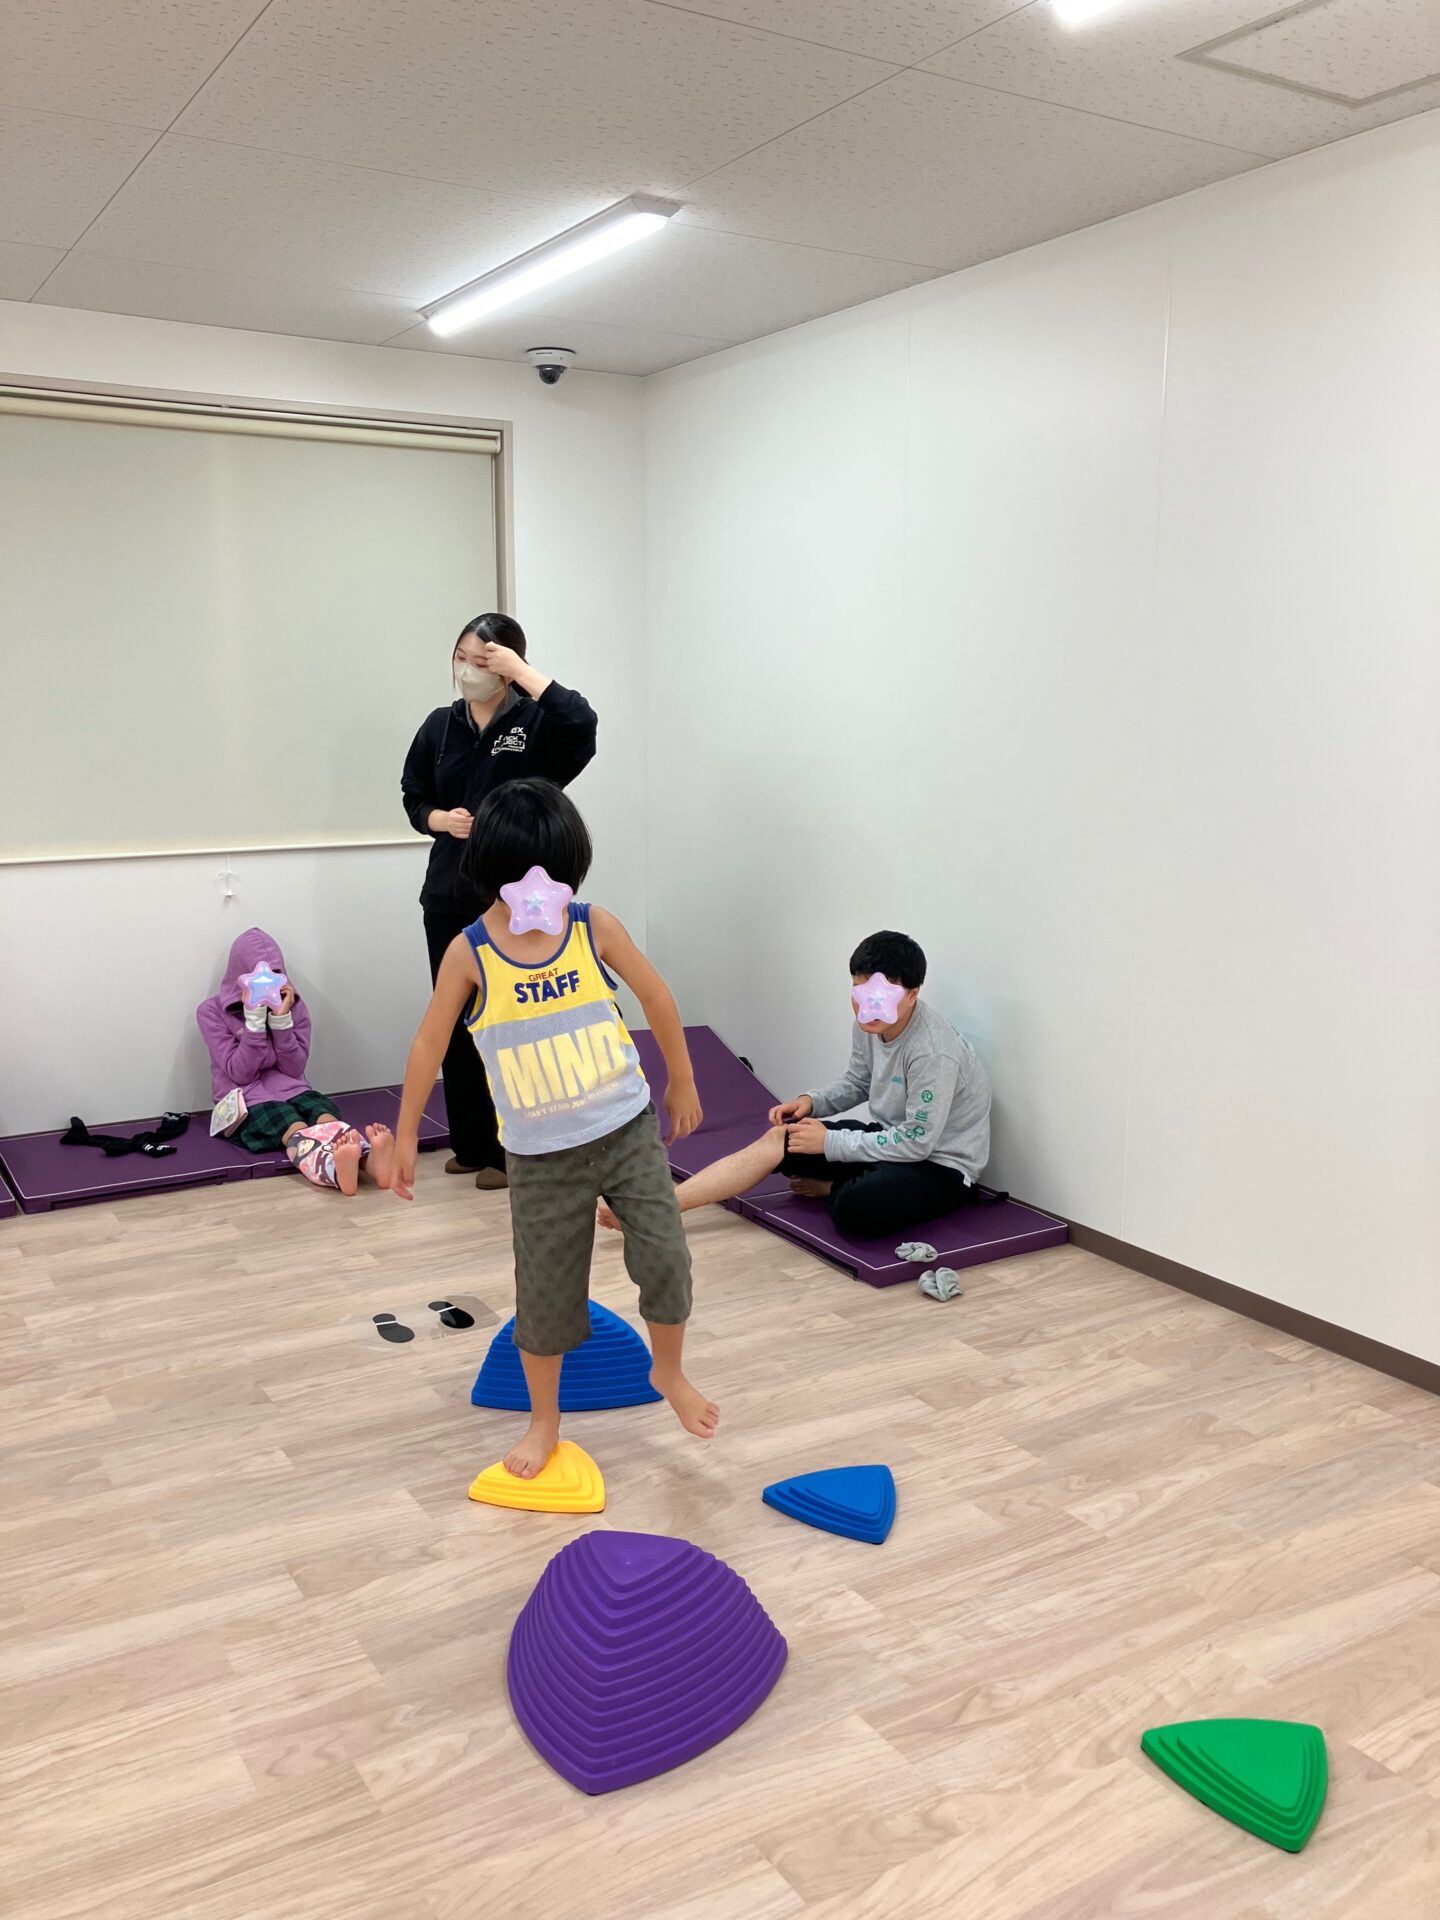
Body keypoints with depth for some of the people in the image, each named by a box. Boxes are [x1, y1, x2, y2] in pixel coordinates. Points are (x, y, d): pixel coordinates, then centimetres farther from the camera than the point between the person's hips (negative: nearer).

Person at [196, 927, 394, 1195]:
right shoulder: (212, 1012, 0)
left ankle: (370, 1160, -65)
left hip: (291, 1090, 3)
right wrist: (254, 1018, -16)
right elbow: (240, 1072, -9)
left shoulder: (293, 1005, 8)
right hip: (246, 1100, -3)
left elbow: (294, 1069, 0)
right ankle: (335, 1171, -70)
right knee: (295, 1129, -37)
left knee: (327, 1117, -33)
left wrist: (282, 1019, -11)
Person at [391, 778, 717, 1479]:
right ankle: (544, 1420, 32)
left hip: (628, 1130, 1)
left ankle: (669, 1371, 26)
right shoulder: (470, 953, -12)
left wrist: (682, 1083, 13)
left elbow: (656, 998, 5)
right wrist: (405, 1136, 3)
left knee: (664, 1255, -5)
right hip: (540, 1155, -1)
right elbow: (429, 1044, -2)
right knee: (546, 1289, 9)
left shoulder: (594, 927, -8)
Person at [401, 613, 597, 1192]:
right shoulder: (441, 725, 7)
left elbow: (582, 723, -30)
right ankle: (472, 1143, 25)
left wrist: (522, 671, -23)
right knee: (456, 1023, 11)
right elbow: (414, 797, 15)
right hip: (449, 895, 5)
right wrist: (441, 819, -7)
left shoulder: (536, 724, -8)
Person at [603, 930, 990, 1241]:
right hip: (891, 1138, 8)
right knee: (777, 1139, -6)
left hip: (941, 1165, -8)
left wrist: (829, 1141, -21)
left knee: (856, 1208, -37)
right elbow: (857, 1083, 15)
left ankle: (829, 1188, 1)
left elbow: (917, 1142, -26)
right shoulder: (870, 1023, -5)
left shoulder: (932, 1053, -30)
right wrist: (811, 1101, -5)